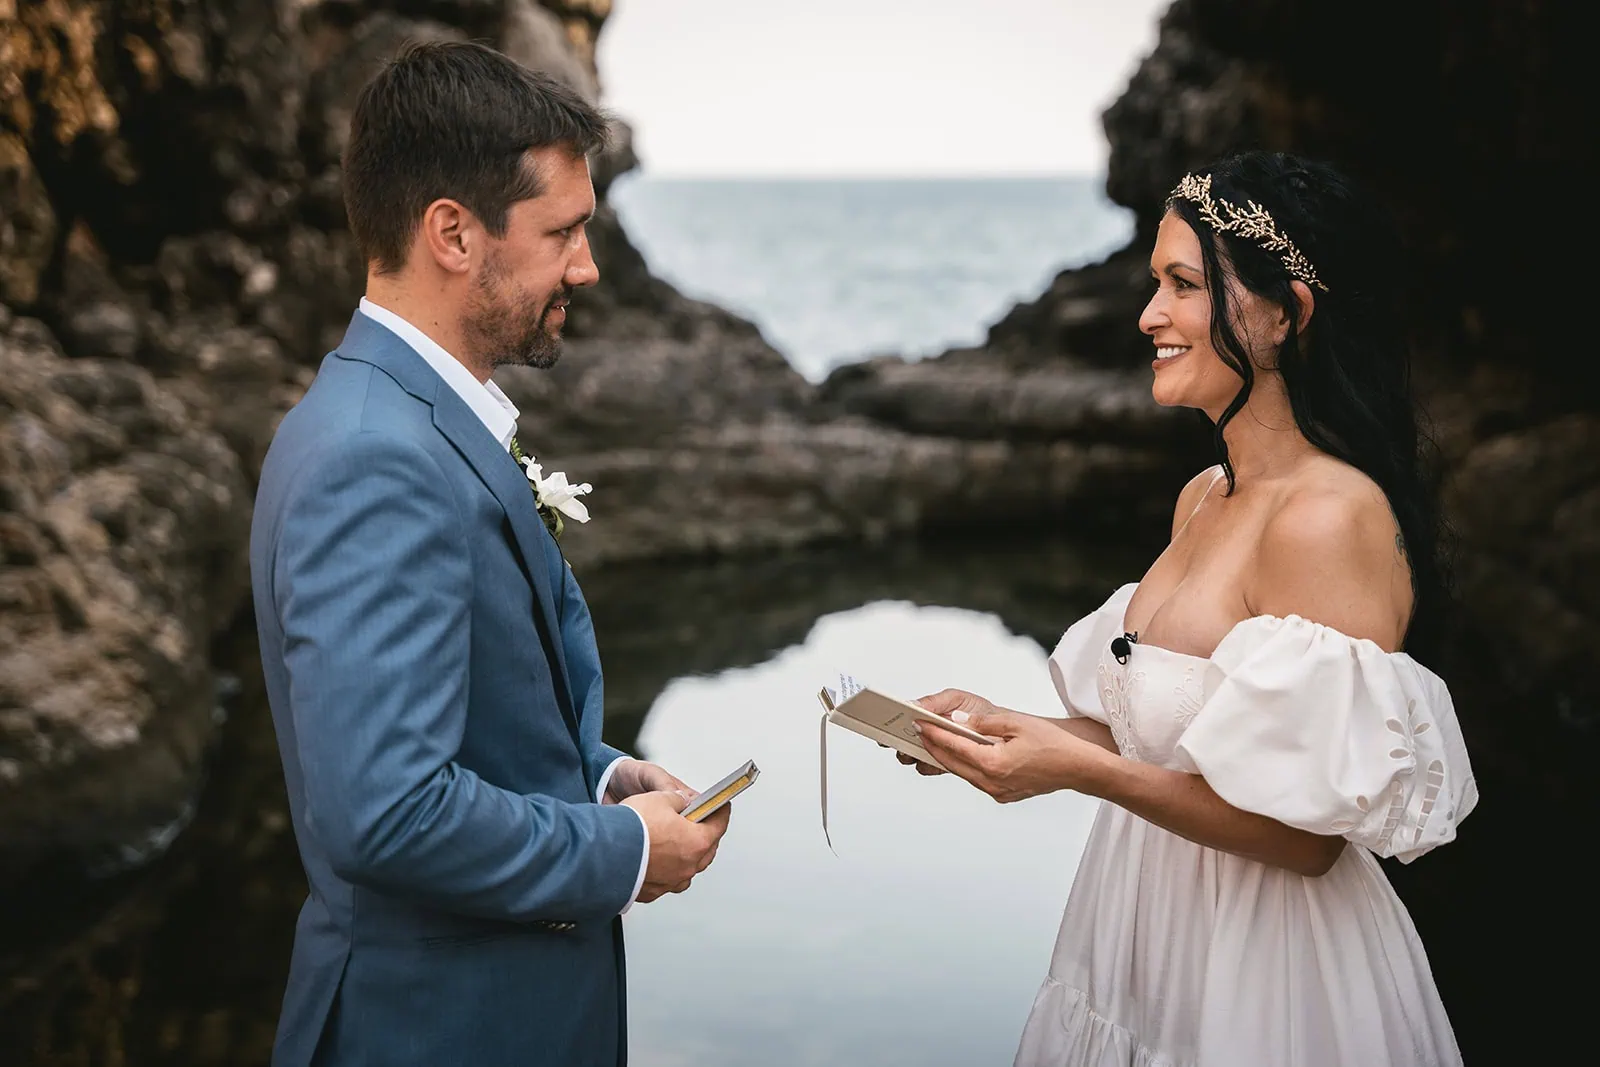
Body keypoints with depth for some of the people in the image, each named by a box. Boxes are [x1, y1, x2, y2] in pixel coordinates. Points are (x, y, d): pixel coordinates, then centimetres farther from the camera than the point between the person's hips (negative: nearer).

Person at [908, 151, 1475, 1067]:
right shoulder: (1203, 499, 4)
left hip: (1264, 984, -8)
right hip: (1151, 927, 8)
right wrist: (1001, 728, -2)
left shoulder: (1330, 518, -22)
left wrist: (1079, 768, -25)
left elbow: (1308, 835, -22)